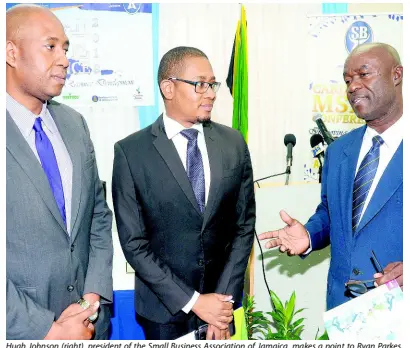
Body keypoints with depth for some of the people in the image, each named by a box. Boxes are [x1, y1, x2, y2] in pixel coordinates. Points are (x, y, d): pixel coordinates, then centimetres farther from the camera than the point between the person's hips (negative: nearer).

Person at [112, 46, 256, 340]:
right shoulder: (131, 151, -11)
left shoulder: (233, 142, -2)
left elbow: (244, 224, -1)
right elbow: (133, 242, -11)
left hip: (223, 299, 3)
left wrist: (225, 297, -7)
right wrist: (193, 301, -14)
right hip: (165, 308, -2)